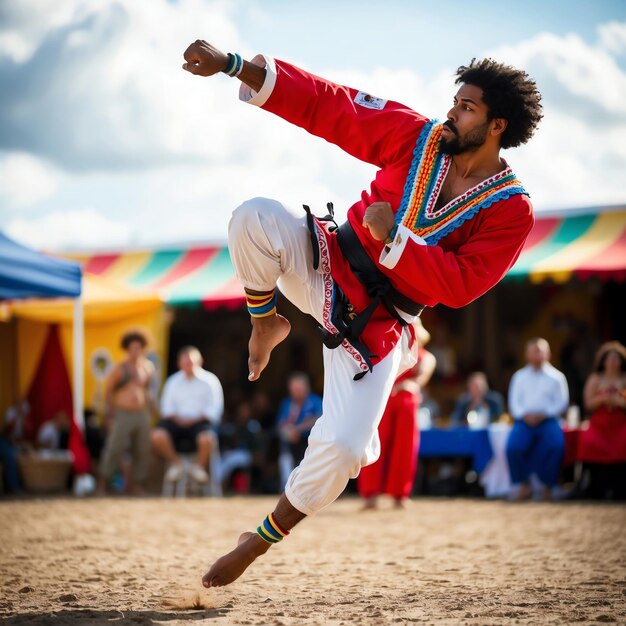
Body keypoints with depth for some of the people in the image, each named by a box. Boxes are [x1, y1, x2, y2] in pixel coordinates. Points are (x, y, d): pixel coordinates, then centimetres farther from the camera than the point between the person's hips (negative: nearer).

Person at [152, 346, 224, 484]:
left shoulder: (209, 380, 7)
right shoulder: (173, 381, 17)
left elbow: (214, 408, -2)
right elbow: (167, 407, 10)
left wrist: (194, 419, -15)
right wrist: (176, 418, -12)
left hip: (200, 421, -3)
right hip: (178, 421, 3)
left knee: (207, 439, -38)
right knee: (157, 435, -28)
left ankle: (199, 466, -5)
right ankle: (176, 463, -2)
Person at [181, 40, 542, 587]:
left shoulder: (510, 210, -11)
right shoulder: (416, 136, -4)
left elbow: (458, 286, -19)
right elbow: (326, 106, -8)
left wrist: (395, 237, -30)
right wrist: (231, 66, -16)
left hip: (374, 323, -2)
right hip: (325, 266, 2)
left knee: (343, 448, -15)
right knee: (256, 218, -29)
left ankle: (262, 540, 11)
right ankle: (265, 323, -1)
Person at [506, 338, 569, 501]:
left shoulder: (556, 377, 12)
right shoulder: (519, 376, 17)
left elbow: (562, 402, 3)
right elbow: (514, 401, 9)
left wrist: (543, 414, -13)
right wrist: (525, 415, -11)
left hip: (547, 420, -1)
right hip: (524, 420, 1)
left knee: (557, 446, -32)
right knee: (513, 447, -28)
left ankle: (548, 487, -15)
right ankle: (524, 486, -10)